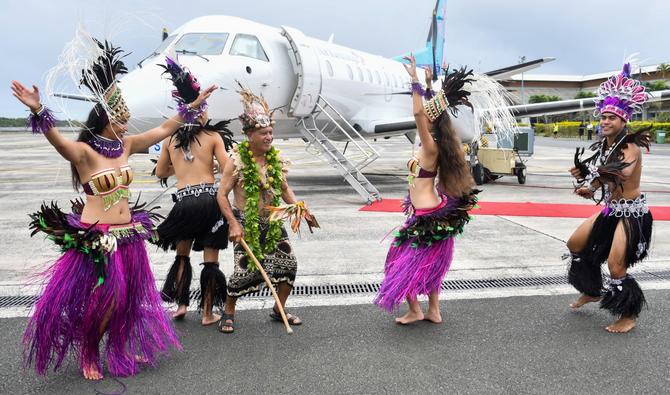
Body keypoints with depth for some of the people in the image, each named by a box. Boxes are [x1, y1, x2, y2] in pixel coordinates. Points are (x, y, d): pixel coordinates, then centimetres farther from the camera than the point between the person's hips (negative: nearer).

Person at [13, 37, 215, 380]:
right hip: (96, 239, -6)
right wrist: (38, 111, -50)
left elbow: (163, 130, 10)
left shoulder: (125, 146, 4)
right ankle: (88, 356, 27)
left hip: (128, 235, 7)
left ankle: (121, 351, 37)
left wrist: (193, 106, 12)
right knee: (102, 301, 3)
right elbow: (56, 138, -33)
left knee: (129, 298, 17)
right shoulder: (84, 152, -14)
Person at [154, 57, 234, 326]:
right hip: (210, 200, -2)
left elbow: (160, 172, 20)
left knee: (182, 255, 23)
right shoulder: (213, 136, 0)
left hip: (183, 201, 2)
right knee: (211, 260, 8)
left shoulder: (170, 138, 9)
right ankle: (208, 313, 15)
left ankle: (181, 305, 23)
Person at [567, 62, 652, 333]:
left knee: (616, 265, -12)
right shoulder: (604, 146, 4)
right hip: (610, 210, 9)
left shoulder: (631, 146, -20)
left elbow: (623, 172, -41)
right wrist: (590, 188, -8)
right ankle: (592, 291, 34)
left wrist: (588, 171, -49)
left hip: (632, 213, -9)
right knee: (575, 244, 14)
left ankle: (629, 316, 11)